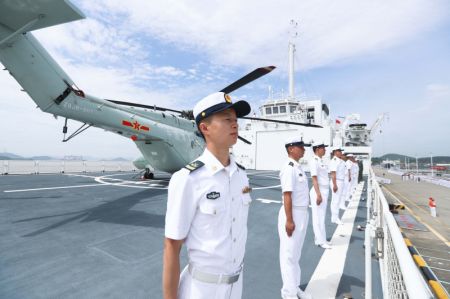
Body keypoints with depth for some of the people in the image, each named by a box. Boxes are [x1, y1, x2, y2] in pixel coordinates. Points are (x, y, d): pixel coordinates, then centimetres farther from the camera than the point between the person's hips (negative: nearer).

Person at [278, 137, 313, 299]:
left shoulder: (298, 166, 10)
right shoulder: (289, 167, -19)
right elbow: (287, 195, -23)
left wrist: (301, 215, 17)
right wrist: (289, 220, -24)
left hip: (302, 213, 10)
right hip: (292, 213, -10)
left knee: (296, 254, 20)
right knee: (289, 254, 4)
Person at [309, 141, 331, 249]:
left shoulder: (321, 160, 13)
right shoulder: (314, 161, -15)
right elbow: (314, 179, -19)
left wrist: (323, 193, 16)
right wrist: (318, 194, -21)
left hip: (324, 190, 9)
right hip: (318, 191, -9)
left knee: (322, 216, 17)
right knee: (318, 216, 1)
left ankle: (320, 238, 29)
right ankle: (320, 241, 13)